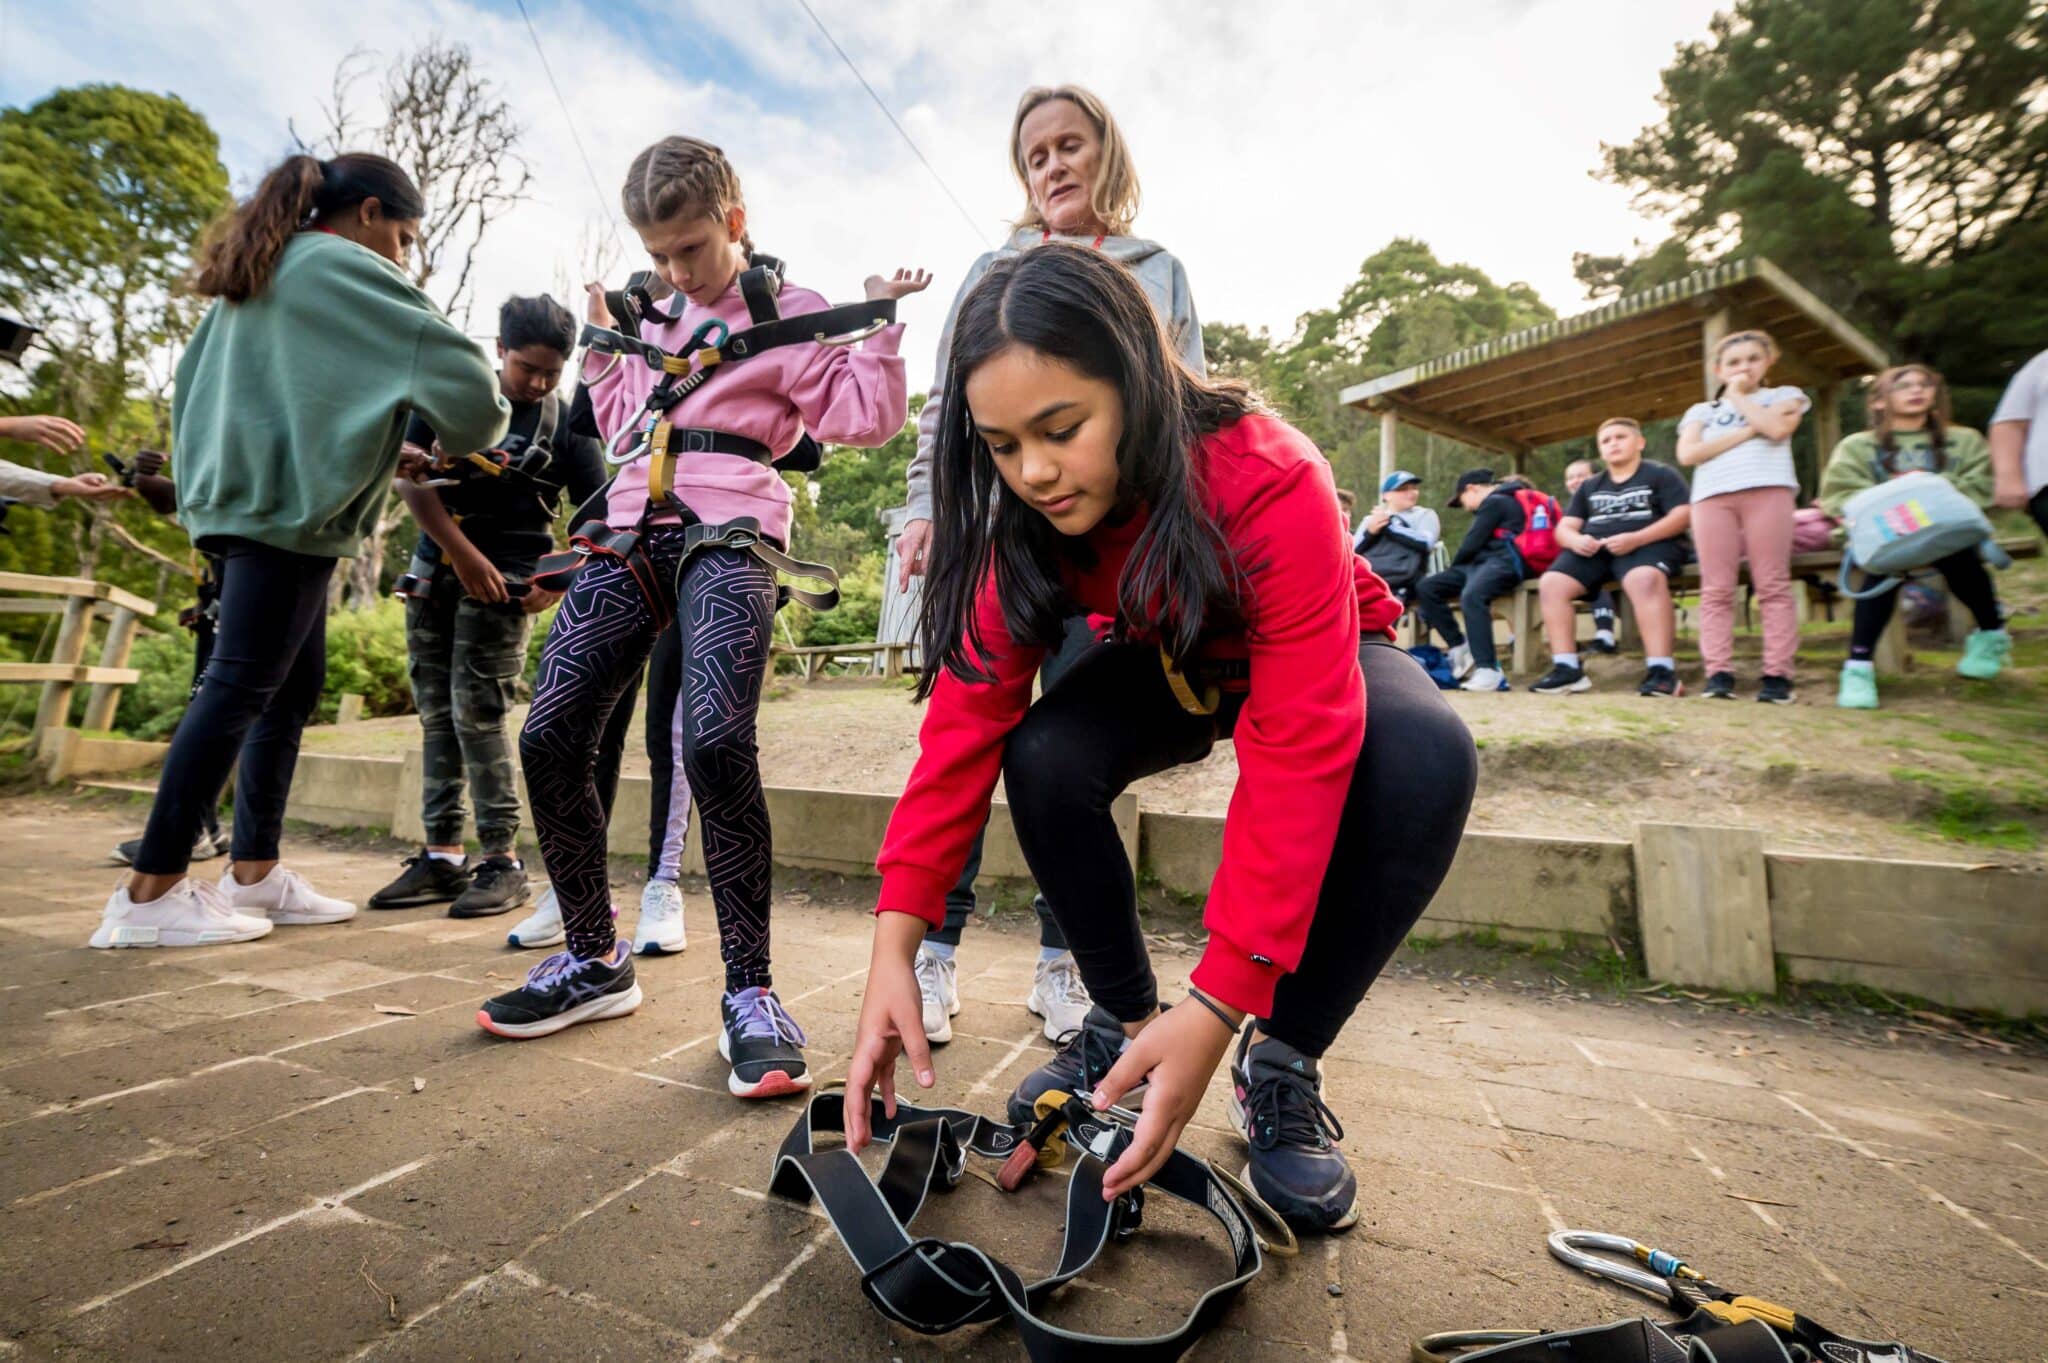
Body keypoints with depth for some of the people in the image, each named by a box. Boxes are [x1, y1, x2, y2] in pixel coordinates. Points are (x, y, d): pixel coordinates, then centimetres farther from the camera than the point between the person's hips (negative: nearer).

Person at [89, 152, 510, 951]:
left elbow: (225, 383, 28)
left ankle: (253, 873, 14)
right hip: (290, 506, -10)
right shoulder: (341, 269, -4)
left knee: (295, 687, 10)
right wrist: (481, 429, 8)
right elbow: (448, 362, -13)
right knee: (239, 689, -9)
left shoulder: (255, 275, 23)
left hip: (249, 496, 10)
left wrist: (371, 452, 22)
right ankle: (151, 893, -4)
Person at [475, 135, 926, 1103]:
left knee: (715, 740, -28)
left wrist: (879, 328, -3)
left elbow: (864, 418, 1)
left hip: (729, 534, -6)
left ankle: (749, 991, -14)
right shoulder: (653, 316, 27)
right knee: (549, 737, -4)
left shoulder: (791, 313, 9)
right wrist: (600, 342, 33)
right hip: (635, 529, 7)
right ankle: (594, 959, 13)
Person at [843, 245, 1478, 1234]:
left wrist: (1218, 1007, -42)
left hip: (1321, 656, -2)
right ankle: (1122, 1018, -2)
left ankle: (1281, 1062, -13)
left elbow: (1296, 754, -39)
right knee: (1044, 761, -28)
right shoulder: (1025, 518, -21)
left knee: (1424, 760, -35)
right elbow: (968, 709, -26)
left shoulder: (1270, 482, -35)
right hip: (1165, 663, 3)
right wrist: (894, 947, -34)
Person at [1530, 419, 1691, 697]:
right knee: (1551, 583, -22)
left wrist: (1635, 539, -20)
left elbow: (1683, 515, -4)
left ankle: (1662, 670, -40)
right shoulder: (1589, 486, 25)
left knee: (1645, 579, -39)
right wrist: (1575, 540, -10)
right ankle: (1567, 668, -23)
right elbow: (1564, 527, 16)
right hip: (1594, 550, 5)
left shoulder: (1661, 474, 10)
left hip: (1648, 545, -4)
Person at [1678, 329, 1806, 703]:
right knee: (1716, 589, -6)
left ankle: (1777, 674, -8)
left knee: (1773, 586, -6)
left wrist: (1738, 397, 9)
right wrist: (1747, 432, -1)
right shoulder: (1701, 411, 23)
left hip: (1768, 491, -1)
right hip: (1712, 497, 1)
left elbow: (1777, 428, -3)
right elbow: (1688, 454, 4)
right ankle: (1719, 673, -8)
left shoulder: (1784, 396, 20)